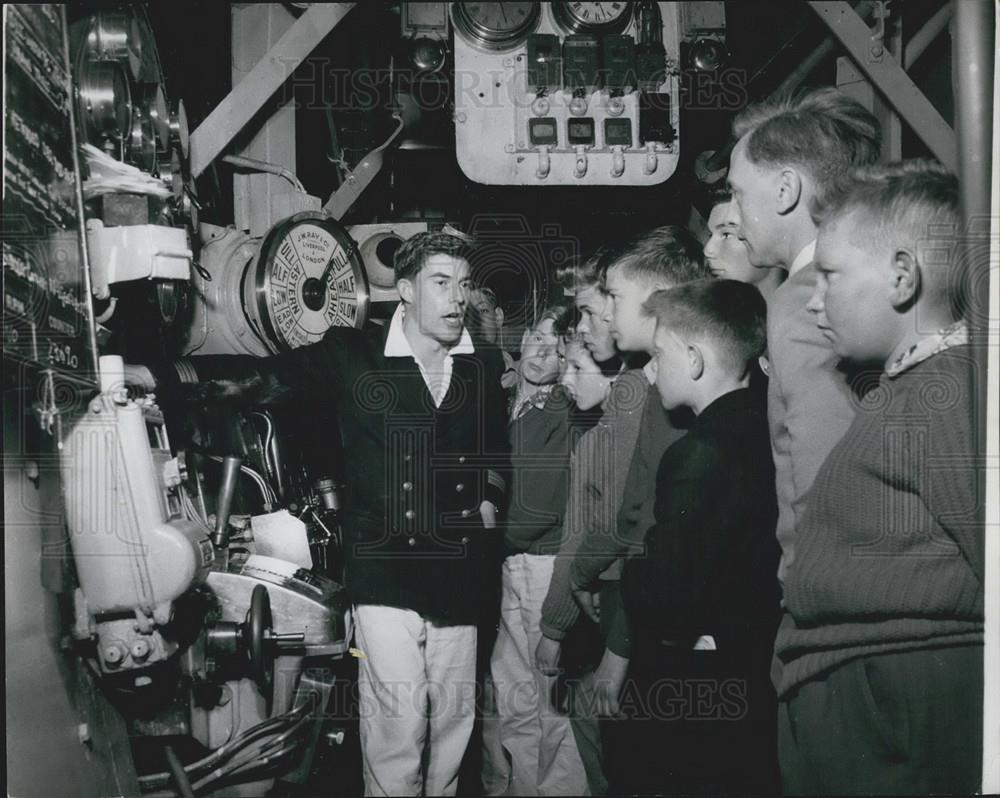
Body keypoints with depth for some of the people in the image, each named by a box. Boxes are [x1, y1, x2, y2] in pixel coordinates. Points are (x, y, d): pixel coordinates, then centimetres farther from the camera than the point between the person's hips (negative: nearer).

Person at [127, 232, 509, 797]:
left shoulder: (485, 367, 7)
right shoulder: (353, 354, -5)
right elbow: (260, 376, -8)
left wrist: (490, 501, 4)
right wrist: (156, 376, -16)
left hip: (459, 574, 4)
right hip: (384, 571, -4)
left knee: (454, 714, 14)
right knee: (397, 720, -2)